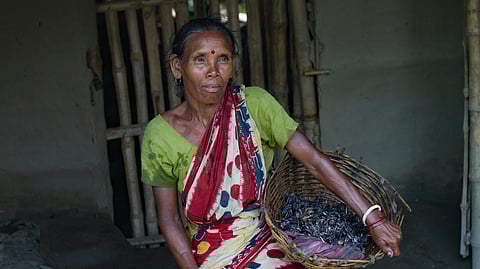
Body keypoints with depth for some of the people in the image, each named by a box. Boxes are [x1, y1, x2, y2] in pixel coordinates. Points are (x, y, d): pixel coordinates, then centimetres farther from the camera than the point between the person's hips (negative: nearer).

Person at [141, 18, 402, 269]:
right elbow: (169, 220, -5)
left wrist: (374, 220, -18)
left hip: (266, 241, 1)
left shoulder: (254, 104, -12)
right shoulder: (160, 134, -12)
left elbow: (315, 161, -15)